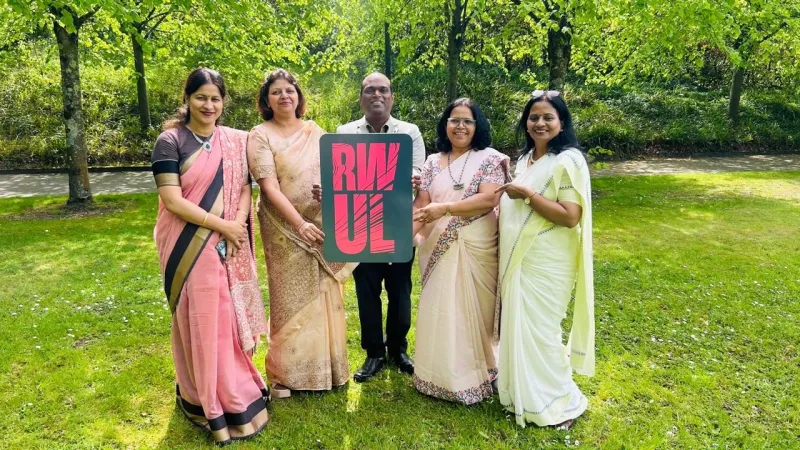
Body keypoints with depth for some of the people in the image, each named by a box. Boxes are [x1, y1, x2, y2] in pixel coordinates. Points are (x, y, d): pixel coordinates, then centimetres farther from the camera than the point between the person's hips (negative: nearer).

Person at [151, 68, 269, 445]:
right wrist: (222, 225, -15)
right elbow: (172, 200, -15)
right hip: (189, 246, -4)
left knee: (231, 318, 10)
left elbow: (244, 188, 5)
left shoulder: (235, 141, 7)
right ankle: (205, 401, 23)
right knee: (199, 321, 5)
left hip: (230, 245, 4)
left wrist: (238, 227, -12)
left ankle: (233, 394, 28)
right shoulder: (170, 141, -7)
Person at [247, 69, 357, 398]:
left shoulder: (315, 131, 9)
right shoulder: (260, 136, -4)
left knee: (324, 296, 11)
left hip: (323, 226, 4)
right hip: (286, 228, -4)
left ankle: (326, 365, 27)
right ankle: (286, 373, 17)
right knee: (291, 298, 3)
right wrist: (299, 224, -22)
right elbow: (270, 188, -13)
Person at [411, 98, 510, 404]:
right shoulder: (433, 162, 10)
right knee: (438, 312, 9)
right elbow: (421, 203, 2)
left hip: (476, 247, -3)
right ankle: (440, 375, 25)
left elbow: (489, 199, -15)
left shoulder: (489, 159, -2)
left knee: (472, 311, 7)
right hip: (438, 248, 3)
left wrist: (443, 209, -22)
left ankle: (473, 377, 24)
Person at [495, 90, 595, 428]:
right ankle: (524, 393, 34)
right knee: (520, 326, 16)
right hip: (519, 258, 8)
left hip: (546, 263, -8)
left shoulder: (568, 160, -14)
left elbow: (570, 216, -23)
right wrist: (508, 192, 5)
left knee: (538, 329, 0)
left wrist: (526, 193, -21)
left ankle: (554, 402, 19)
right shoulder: (526, 158, 11)